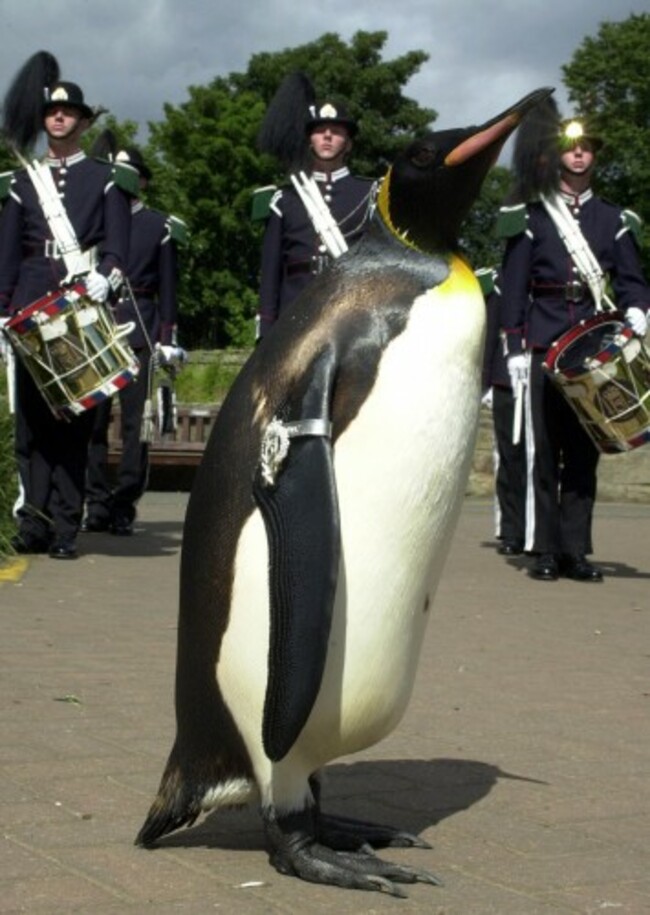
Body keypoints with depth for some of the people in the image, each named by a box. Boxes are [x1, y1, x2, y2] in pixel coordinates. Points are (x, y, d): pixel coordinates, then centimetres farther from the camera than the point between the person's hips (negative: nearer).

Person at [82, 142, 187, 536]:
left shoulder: (161, 227, 9)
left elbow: (168, 289, 8)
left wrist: (167, 339, 0)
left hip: (139, 331, -1)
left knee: (136, 421, -4)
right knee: (92, 420, -1)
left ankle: (124, 507, 0)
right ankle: (97, 503, 4)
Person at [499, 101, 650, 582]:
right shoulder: (531, 217, 6)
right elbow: (513, 286, 3)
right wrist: (515, 346, -5)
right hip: (545, 347, -2)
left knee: (585, 451, 3)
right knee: (546, 449, -2)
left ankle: (577, 550, 7)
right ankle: (546, 551, 3)